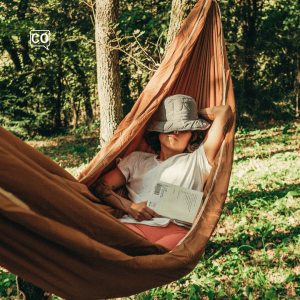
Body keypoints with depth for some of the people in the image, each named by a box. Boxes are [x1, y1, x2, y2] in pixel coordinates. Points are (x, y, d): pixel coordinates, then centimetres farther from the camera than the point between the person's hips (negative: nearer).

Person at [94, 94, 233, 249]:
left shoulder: (197, 160, 22)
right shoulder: (137, 160, 30)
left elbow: (224, 111, 19)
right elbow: (101, 187, 22)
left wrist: (196, 114, 36)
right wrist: (129, 206, 4)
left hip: (178, 229, -2)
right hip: (136, 225, 2)